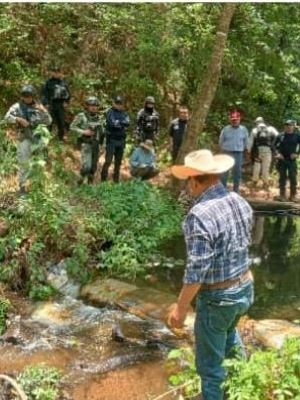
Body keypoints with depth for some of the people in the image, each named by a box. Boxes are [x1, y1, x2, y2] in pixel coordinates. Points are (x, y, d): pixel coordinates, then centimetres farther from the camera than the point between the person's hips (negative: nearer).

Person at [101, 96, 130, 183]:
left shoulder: (124, 114, 11)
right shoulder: (110, 112, -3)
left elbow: (127, 123, -7)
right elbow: (112, 123, -19)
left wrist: (118, 122, -17)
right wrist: (122, 123, -8)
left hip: (121, 140, 5)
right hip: (111, 140, -5)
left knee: (118, 162, 10)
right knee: (108, 161, -8)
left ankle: (116, 180, 18)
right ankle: (103, 179, 0)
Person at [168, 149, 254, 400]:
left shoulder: (200, 215, -27)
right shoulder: (240, 202, -3)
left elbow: (196, 271, -25)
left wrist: (181, 307, -14)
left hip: (218, 297, -8)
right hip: (245, 289, 9)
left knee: (210, 364, 12)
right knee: (228, 330, 38)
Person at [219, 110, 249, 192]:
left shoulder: (244, 129, 1)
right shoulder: (225, 129, -3)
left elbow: (246, 142, 13)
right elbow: (221, 141, 8)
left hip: (239, 154, 1)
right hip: (227, 153, -1)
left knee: (237, 172, 7)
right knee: (224, 172, -3)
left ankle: (235, 191, 16)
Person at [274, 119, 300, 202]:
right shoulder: (281, 136, 3)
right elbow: (275, 145, 9)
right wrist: (277, 153, -4)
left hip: (292, 160, -1)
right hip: (282, 160, 1)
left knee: (293, 178, -2)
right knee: (282, 177, 7)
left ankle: (293, 195, 8)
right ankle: (282, 195, 15)